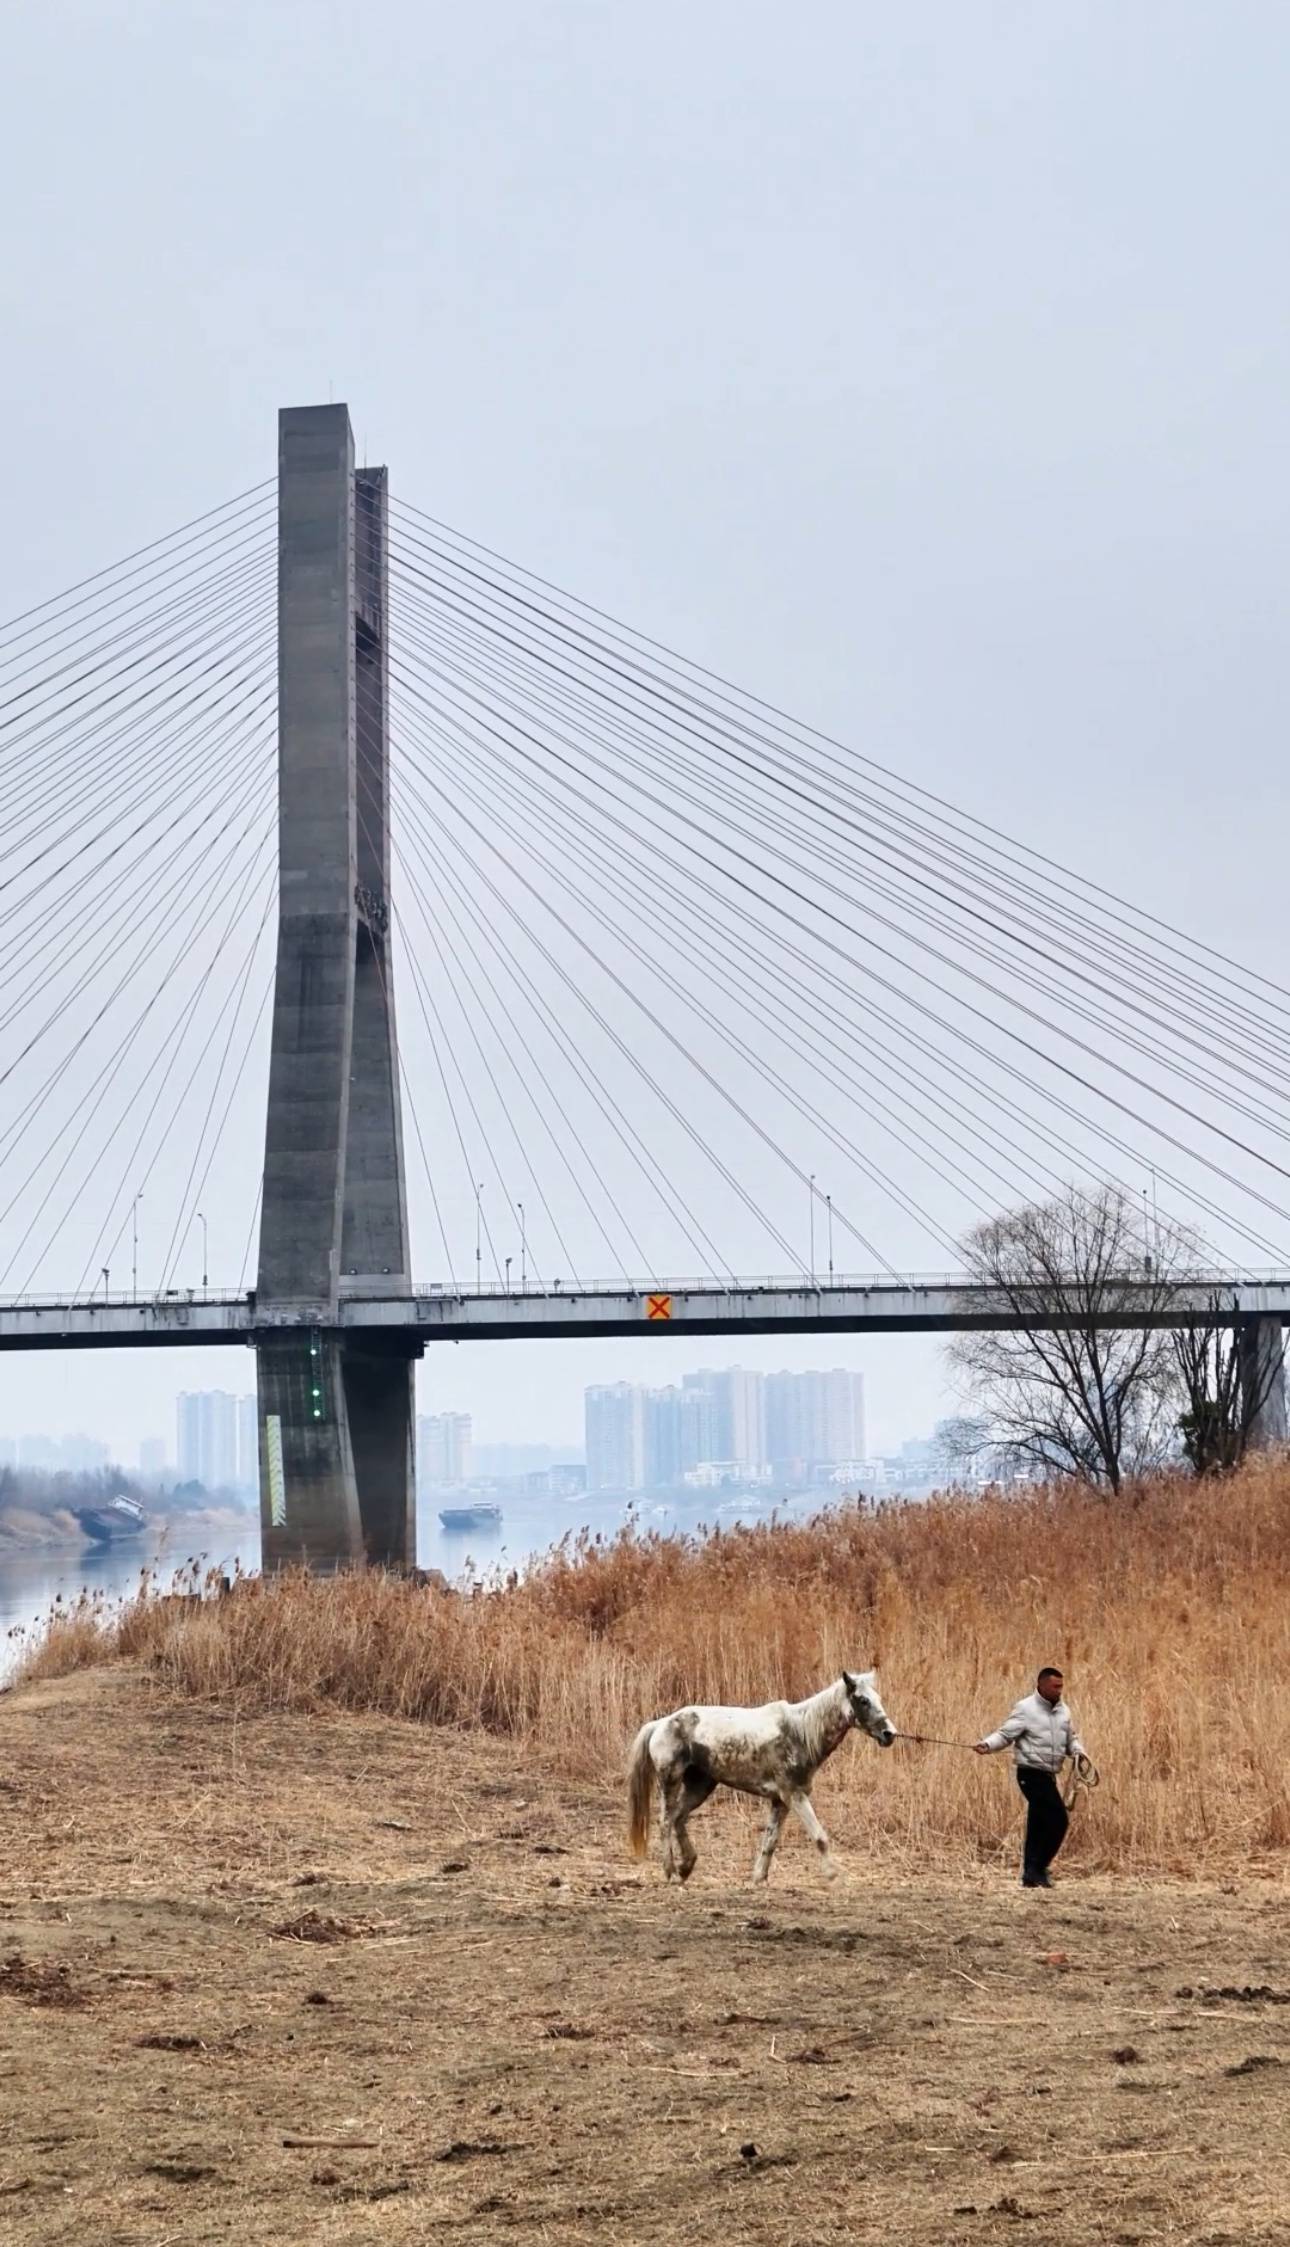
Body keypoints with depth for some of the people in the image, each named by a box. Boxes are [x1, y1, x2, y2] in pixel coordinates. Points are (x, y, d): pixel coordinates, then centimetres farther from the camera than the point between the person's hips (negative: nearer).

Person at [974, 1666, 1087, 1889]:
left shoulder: (1063, 1711, 12)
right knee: (1058, 1820, -14)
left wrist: (1078, 1752, 0)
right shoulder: (1026, 1709, -9)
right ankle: (1037, 1869, -7)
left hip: (1048, 1775, 7)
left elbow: (1070, 1738, 21)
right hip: (1031, 1773, -7)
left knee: (1039, 1826, 10)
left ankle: (1031, 1874, 16)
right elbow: (1005, 1734, -11)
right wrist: (987, 1745, -29)